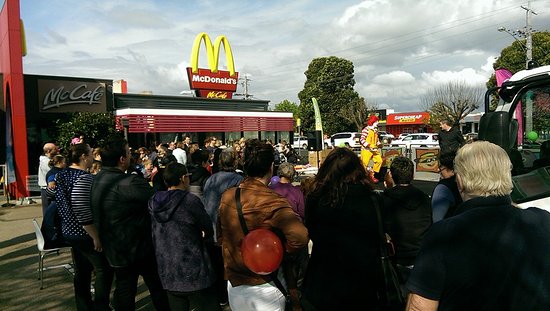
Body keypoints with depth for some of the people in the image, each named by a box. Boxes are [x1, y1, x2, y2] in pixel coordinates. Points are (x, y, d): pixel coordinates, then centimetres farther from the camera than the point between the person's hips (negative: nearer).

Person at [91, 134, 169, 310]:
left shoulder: (97, 180, 1)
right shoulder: (129, 183, -28)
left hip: (114, 248, 7)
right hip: (139, 246, -7)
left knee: (124, 289, 18)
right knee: (158, 286, 13)